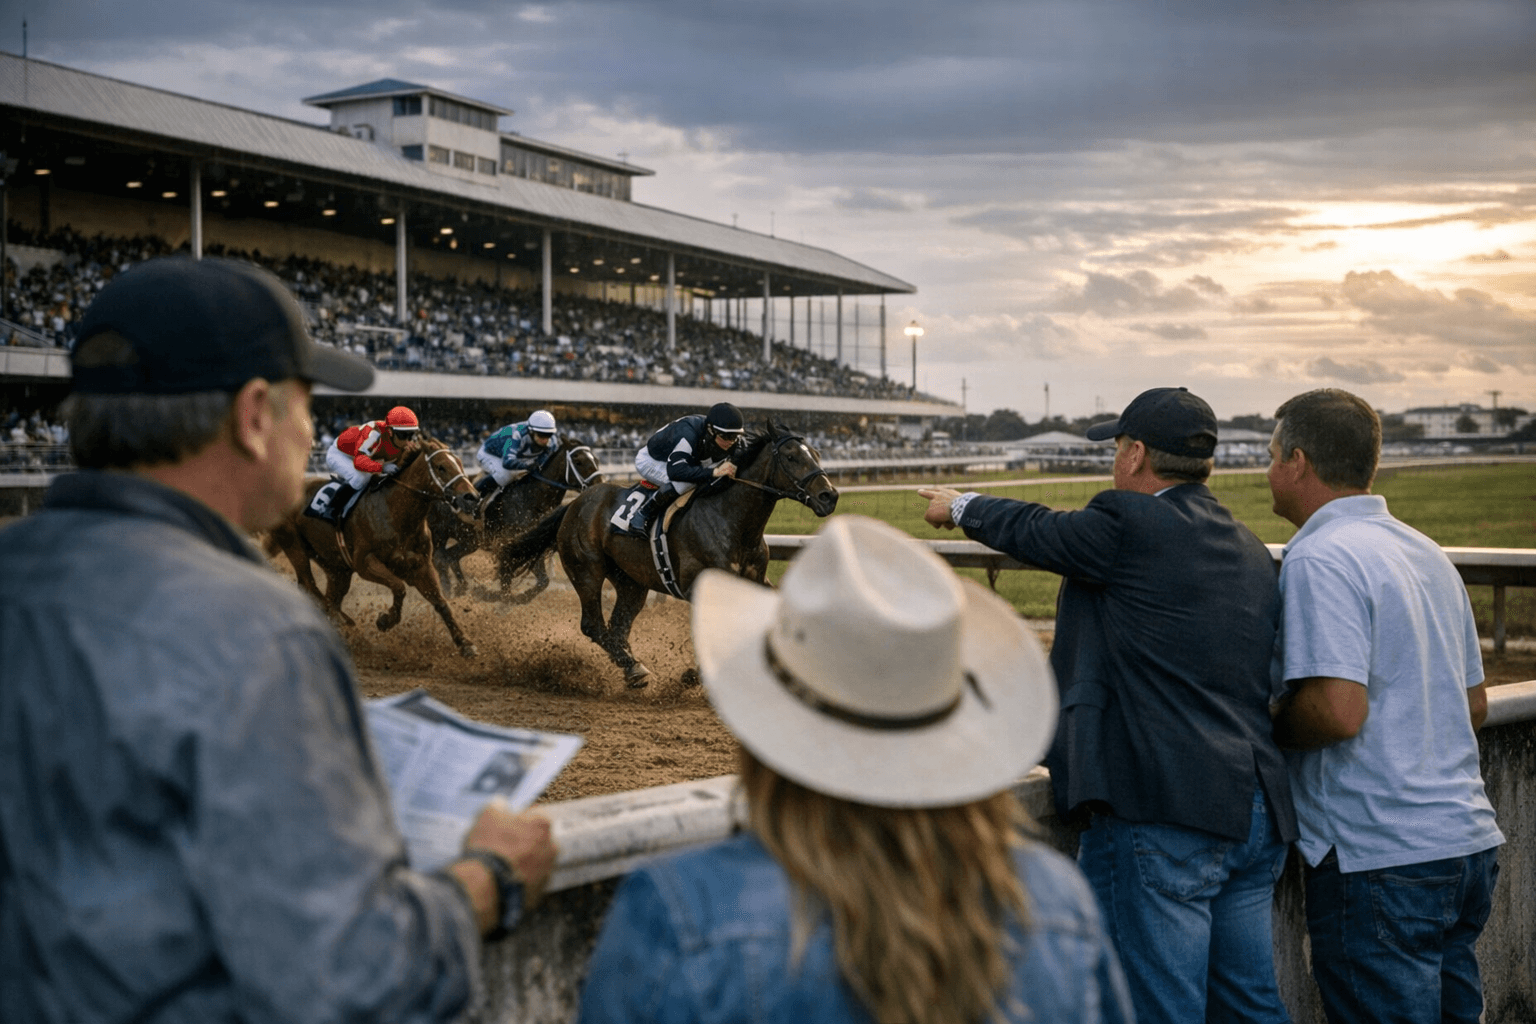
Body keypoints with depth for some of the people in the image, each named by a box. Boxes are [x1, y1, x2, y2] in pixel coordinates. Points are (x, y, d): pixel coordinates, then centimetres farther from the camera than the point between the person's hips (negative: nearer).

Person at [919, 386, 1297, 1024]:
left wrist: (957, 506, 27)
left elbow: (1030, 530, 6)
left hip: (1163, 813, -9)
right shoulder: (1252, 553, 14)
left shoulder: (1128, 525, -10)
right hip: (1258, 812, 9)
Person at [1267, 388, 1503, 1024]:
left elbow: (1338, 710, -24)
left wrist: (1266, 728, -6)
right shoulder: (1427, 553, 14)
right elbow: (1474, 704, 19)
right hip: (1468, 842, 9)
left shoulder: (1319, 559, -15)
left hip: (1382, 859, -9)